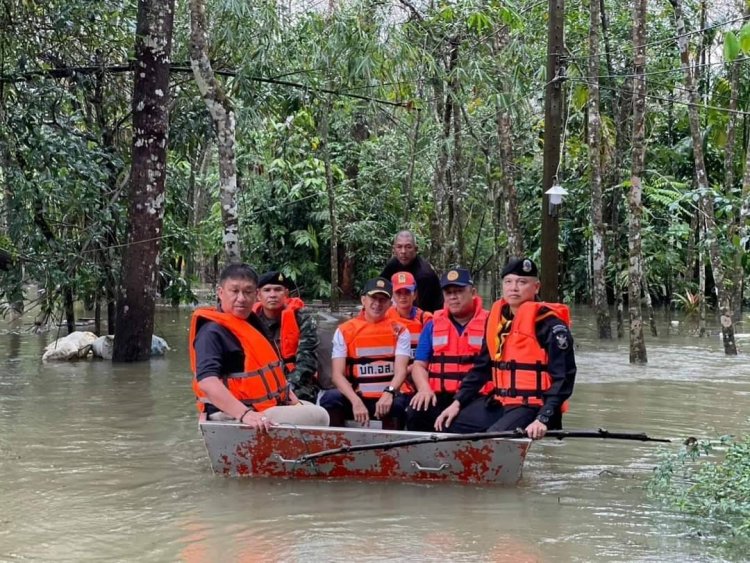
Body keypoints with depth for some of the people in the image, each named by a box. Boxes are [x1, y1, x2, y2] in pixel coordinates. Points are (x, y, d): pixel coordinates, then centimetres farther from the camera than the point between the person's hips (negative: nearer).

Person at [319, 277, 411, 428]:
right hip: (357, 398, 1)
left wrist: (389, 393, -28)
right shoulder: (344, 331, 5)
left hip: (387, 399, 0)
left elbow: (400, 370, -5)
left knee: (399, 403, -33)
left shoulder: (399, 332, 6)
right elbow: (337, 374, -3)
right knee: (330, 398, -28)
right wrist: (356, 402, -21)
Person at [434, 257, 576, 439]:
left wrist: (543, 419, -23)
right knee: (448, 425, 7)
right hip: (499, 403, 8)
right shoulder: (496, 317, 10)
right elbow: (482, 366, 18)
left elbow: (563, 377, -13)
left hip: (533, 406, -8)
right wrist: (458, 402, 11)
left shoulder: (550, 324, -11)